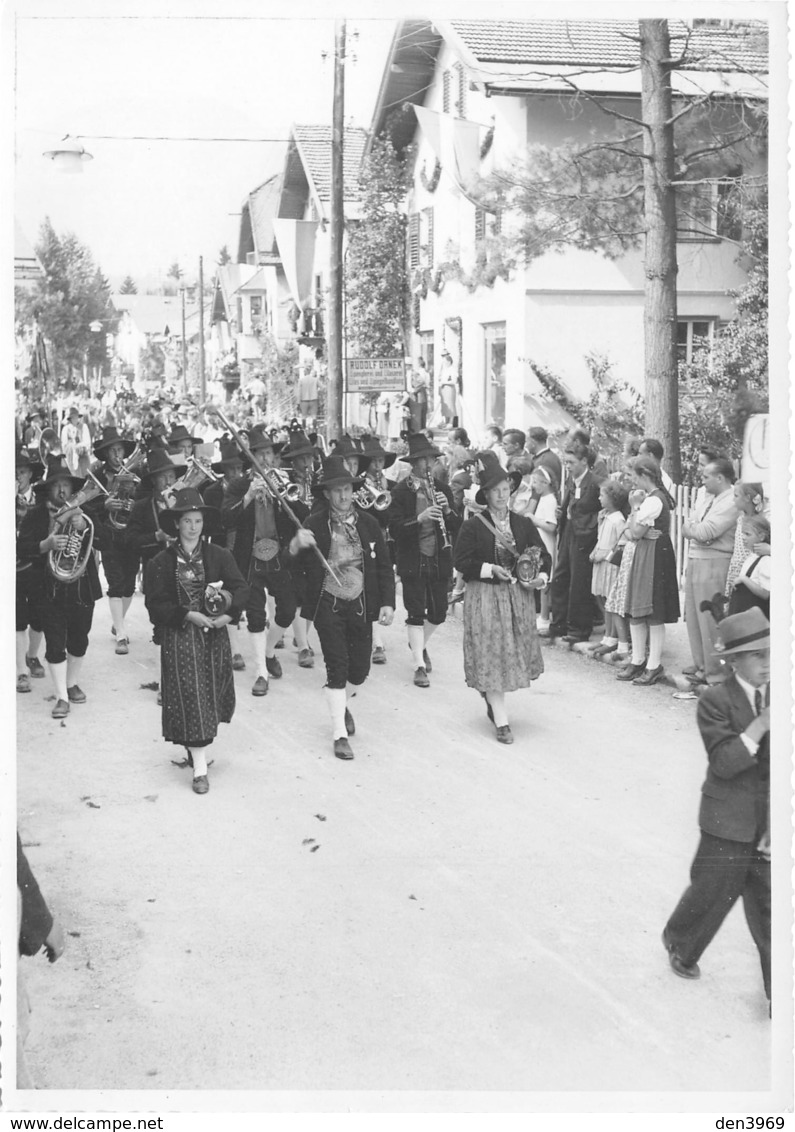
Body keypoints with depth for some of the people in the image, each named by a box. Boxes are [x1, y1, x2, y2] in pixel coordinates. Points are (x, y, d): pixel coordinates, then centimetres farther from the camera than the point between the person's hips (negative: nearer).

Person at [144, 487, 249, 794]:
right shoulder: (161, 562, -2)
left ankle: (195, 745, 34)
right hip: (179, 638, -3)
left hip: (215, 635, 3)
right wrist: (189, 615, -17)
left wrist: (229, 613, -20)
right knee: (190, 697, -6)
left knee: (212, 694, 10)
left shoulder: (220, 556, 2)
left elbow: (241, 588, -2)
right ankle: (200, 767, -6)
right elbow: (156, 604, -5)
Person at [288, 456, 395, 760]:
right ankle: (340, 734, 5)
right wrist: (297, 545, -36)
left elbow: (384, 566, 6)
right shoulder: (315, 524, -7)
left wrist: (387, 602, -1)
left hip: (361, 606, 3)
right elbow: (298, 565, -14)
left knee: (360, 670, 9)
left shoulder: (368, 523, 1)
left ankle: (340, 705, 41)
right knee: (337, 667, -4)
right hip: (328, 606, -3)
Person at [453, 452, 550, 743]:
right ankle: (501, 721, -1)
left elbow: (543, 555, 7)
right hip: (485, 597, -4)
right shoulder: (473, 526, -6)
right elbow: (462, 561, -9)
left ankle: (492, 700, 38)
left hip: (519, 596, 4)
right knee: (492, 656, -5)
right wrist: (490, 569, -20)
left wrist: (541, 577, -11)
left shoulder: (523, 524, 5)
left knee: (514, 652, 11)